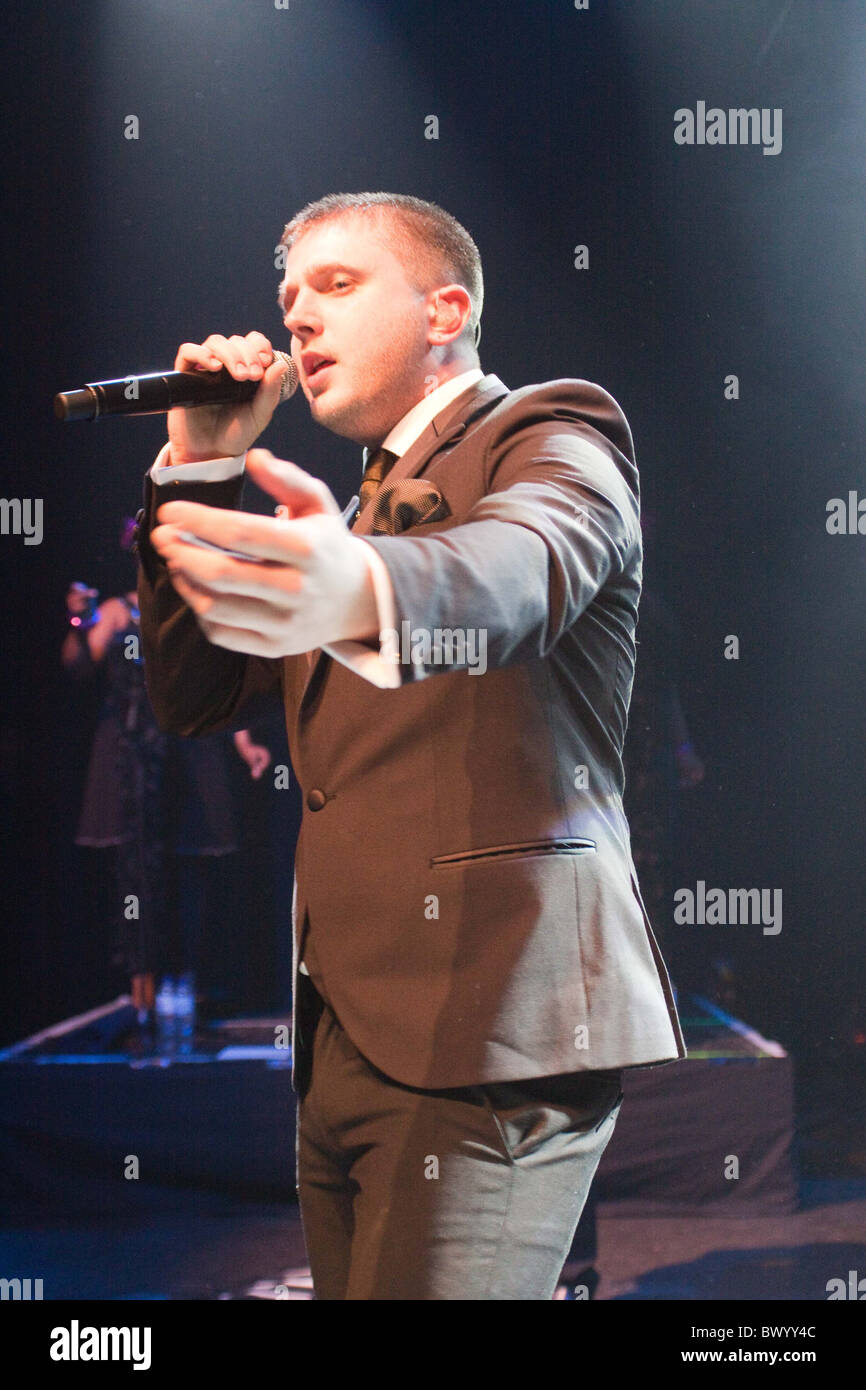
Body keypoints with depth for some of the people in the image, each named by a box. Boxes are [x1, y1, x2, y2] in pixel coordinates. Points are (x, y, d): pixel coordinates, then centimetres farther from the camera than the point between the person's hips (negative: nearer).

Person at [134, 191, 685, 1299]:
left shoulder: (556, 433, 1)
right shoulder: (363, 507, 25)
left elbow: (525, 560, -25)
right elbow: (193, 698, 20)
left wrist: (359, 591, -48)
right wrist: (202, 469, 8)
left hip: (481, 1030, -8)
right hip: (342, 1040, 8)